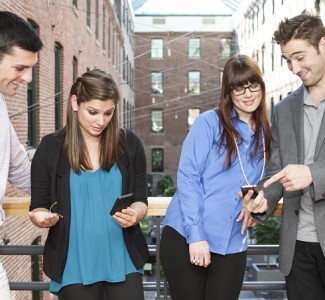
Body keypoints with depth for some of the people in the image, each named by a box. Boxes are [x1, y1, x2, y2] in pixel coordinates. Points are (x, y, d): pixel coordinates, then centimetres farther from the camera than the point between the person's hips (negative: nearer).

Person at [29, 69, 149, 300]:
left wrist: (134, 214, -18)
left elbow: (141, 201, 4)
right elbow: (38, 206, 2)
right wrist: (42, 217, -20)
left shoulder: (129, 144, 0)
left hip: (123, 261, 1)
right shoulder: (51, 147, -3)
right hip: (74, 266, -1)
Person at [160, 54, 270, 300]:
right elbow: (187, 177, -11)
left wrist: (257, 200, -7)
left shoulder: (264, 135, 10)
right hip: (185, 236, -4)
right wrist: (196, 235, -18)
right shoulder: (209, 123, -5)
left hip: (232, 246, 4)